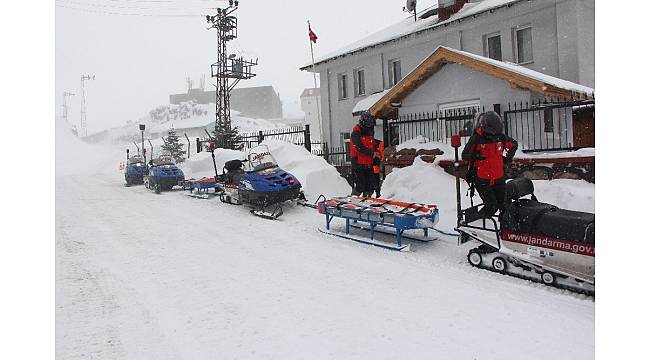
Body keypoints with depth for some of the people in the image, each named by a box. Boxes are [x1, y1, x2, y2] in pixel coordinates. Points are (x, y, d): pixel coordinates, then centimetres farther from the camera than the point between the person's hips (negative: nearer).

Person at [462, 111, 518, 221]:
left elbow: (514, 145, 21)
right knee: (492, 206, -12)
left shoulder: (501, 137, 1)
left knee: (505, 205, 7)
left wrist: (509, 157, 9)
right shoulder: (476, 139, -12)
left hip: (499, 178, 5)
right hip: (482, 180, -5)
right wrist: (474, 156, -23)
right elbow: (464, 155, -5)